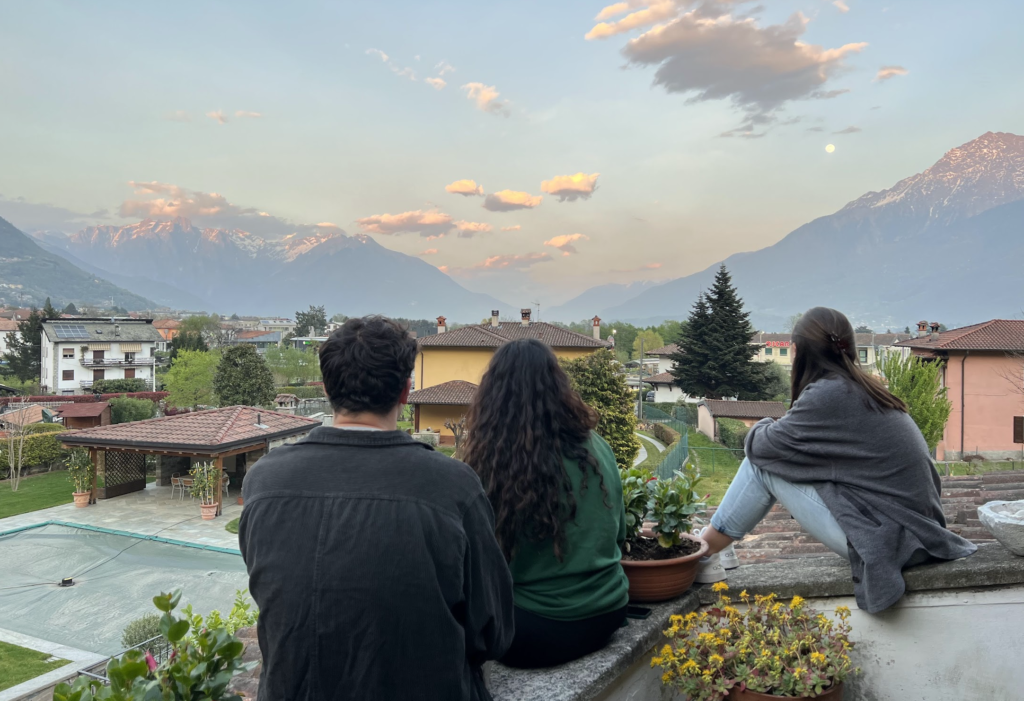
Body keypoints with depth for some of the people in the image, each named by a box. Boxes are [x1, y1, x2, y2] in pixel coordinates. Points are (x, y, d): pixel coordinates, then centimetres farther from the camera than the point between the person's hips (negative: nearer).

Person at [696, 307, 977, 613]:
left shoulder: (828, 393, -15)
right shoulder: (867, 390, 11)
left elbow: (763, 446, -6)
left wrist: (762, 427, 14)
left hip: (884, 538, -8)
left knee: (762, 464, -2)